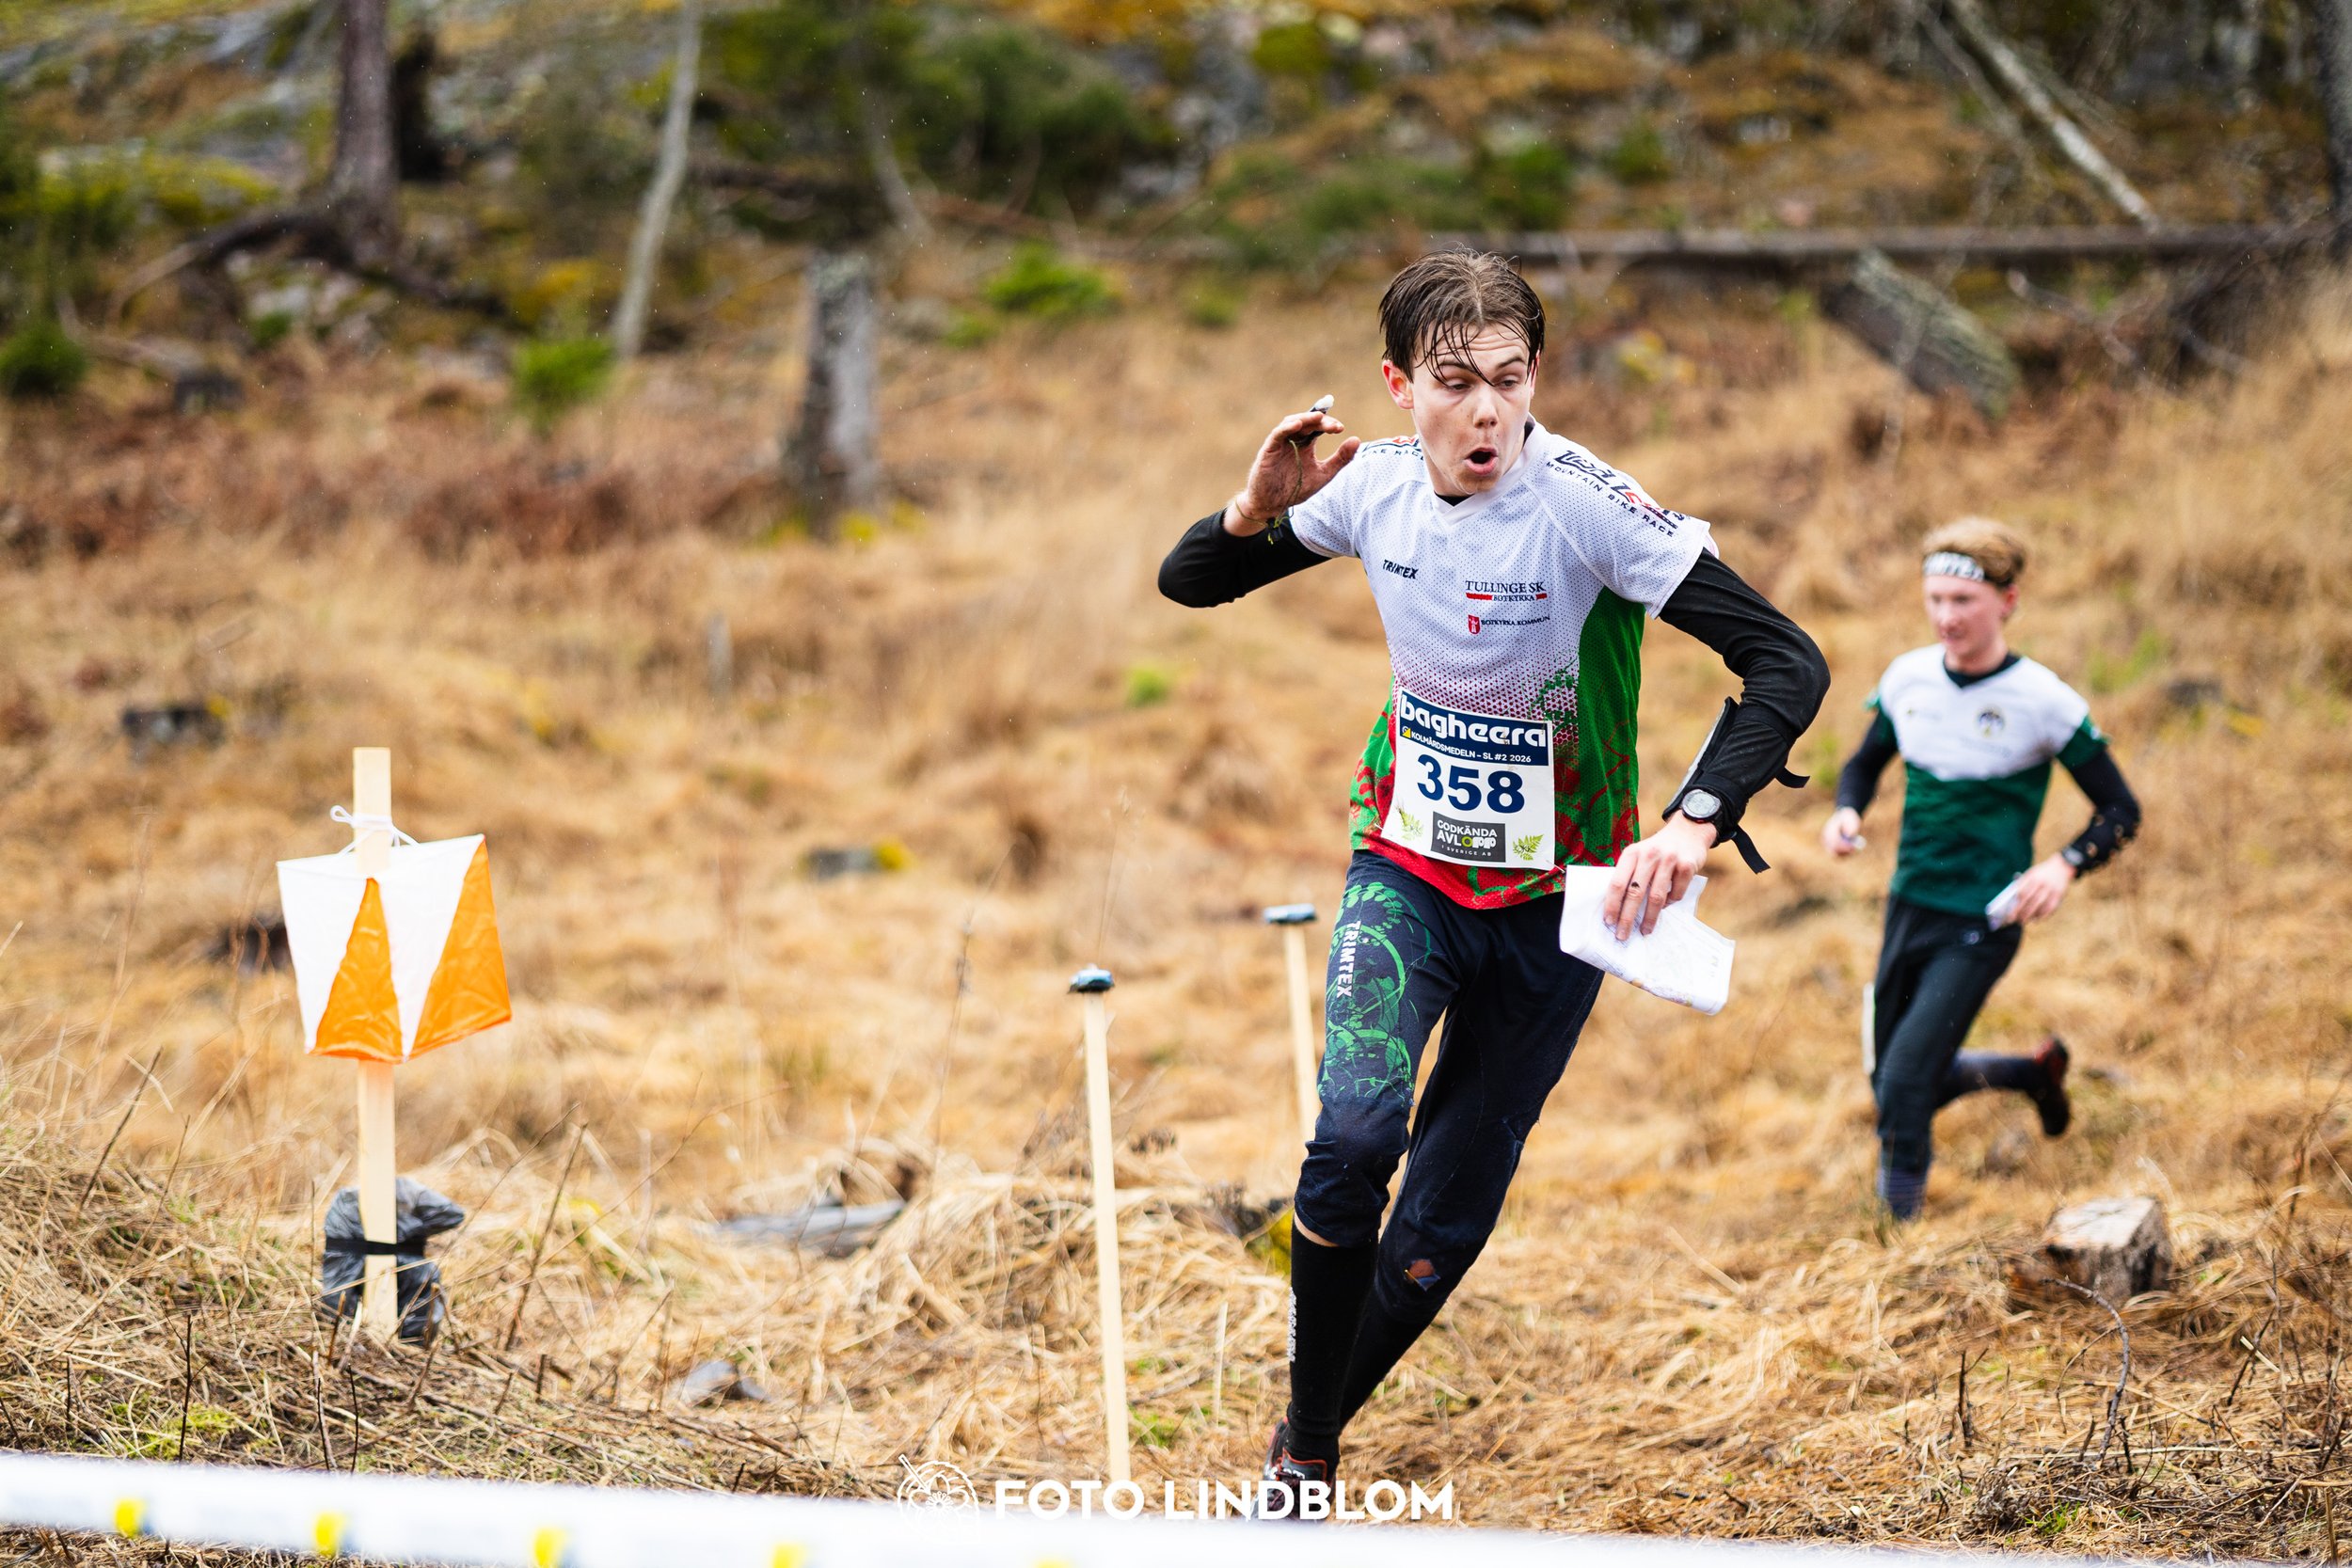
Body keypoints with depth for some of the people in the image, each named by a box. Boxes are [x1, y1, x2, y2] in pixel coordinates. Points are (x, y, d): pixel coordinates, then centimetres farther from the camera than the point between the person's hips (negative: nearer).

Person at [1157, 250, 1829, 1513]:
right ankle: (1300, 1454, -6)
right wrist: (1256, 510, -18)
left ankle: (1318, 1428, 29)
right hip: (1405, 869, 2)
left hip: (1548, 904, -2)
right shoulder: (1375, 484, -8)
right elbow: (1189, 583, 5)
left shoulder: (1581, 502, -23)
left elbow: (1787, 663, -27)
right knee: (1355, 1134, -24)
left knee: (1440, 1228, 3)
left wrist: (1695, 823, -41)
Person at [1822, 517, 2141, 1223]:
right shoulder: (1908, 677, 0)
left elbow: (2120, 810, -6)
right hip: (1908, 907, 6)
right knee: (1892, 1082, 15)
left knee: (1904, 1087, -15)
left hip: (1981, 924, -6)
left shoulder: (2043, 701, -14)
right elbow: (1866, 763, 17)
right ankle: (2036, 1071, 39)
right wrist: (1847, 813, -6)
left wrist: (2064, 865, -25)